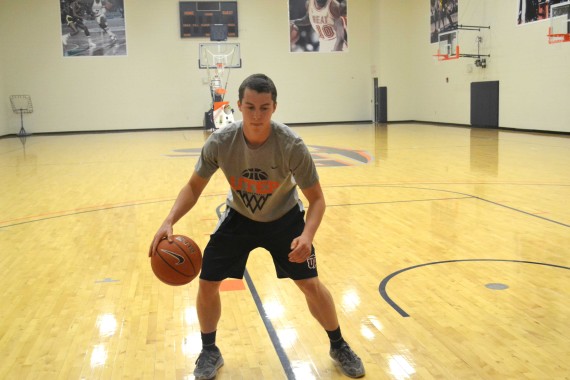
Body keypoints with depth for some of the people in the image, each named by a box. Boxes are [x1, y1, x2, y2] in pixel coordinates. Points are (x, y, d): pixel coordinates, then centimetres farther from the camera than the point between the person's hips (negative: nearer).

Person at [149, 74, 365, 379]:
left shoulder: (291, 145, -31)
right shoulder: (220, 142, -26)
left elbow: (316, 198, -21)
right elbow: (194, 186, -12)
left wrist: (307, 235, -40)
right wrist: (169, 222, -29)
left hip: (284, 218, -1)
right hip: (239, 217, 2)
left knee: (311, 285, -3)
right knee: (207, 283, -3)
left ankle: (339, 347, 23)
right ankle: (209, 352, 22)